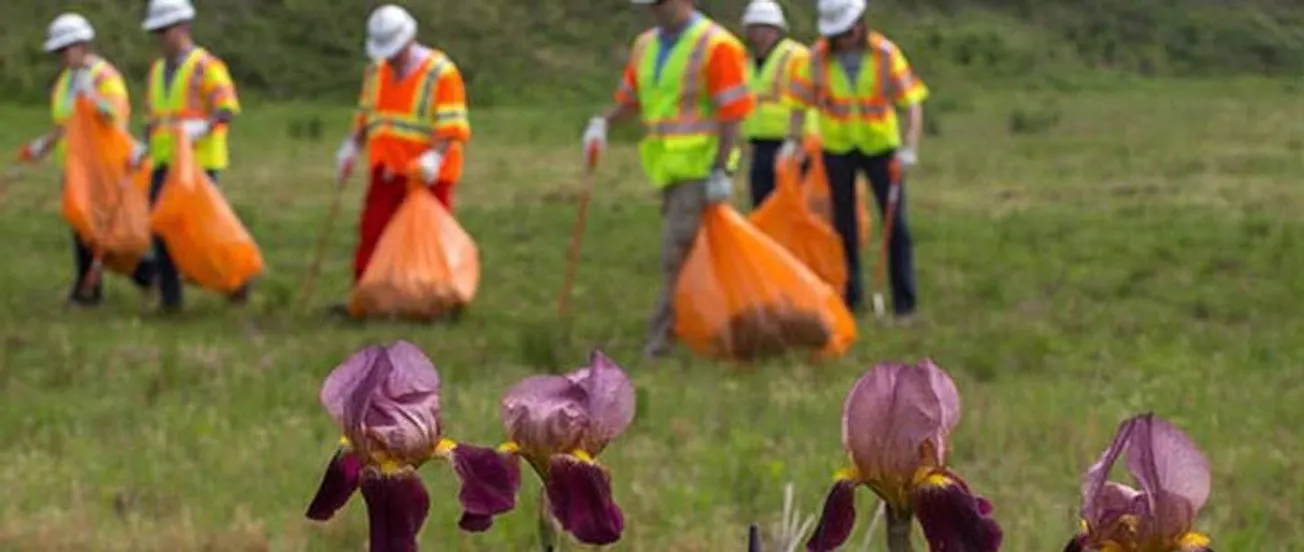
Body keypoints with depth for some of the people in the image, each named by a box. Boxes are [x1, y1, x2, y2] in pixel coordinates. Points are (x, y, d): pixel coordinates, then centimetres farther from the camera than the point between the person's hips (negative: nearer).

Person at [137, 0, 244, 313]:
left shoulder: (206, 65, -7)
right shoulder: (157, 70, 16)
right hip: (164, 163, 7)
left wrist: (201, 130, -33)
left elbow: (227, 110, -17)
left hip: (199, 162, -7)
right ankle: (169, 297, 4)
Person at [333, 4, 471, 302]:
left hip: (426, 176, -6)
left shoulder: (441, 73, -11)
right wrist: (352, 148, 6)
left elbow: (453, 127, -15)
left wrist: (435, 156, -30)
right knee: (372, 233, 2)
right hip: (386, 172, 6)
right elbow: (366, 116, 21)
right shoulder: (376, 70, 10)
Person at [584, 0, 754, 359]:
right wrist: (603, 123, 1)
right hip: (668, 165, 7)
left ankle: (664, 334, -9)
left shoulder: (716, 46, -12)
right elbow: (630, 99, 21)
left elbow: (733, 113, -14)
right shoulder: (646, 46, 12)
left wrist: (721, 171, -18)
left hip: (701, 166, -7)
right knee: (693, 252, 12)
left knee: (678, 251, -11)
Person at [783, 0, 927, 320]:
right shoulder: (818, 57, -10)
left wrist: (910, 148, -25)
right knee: (844, 225, 8)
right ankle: (850, 297, 18)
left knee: (895, 224, -3)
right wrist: (793, 140, -15)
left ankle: (904, 302, 2)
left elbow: (912, 102, -15)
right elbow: (799, 102, -4)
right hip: (837, 149, 1)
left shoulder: (885, 54, -14)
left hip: (880, 146, -1)